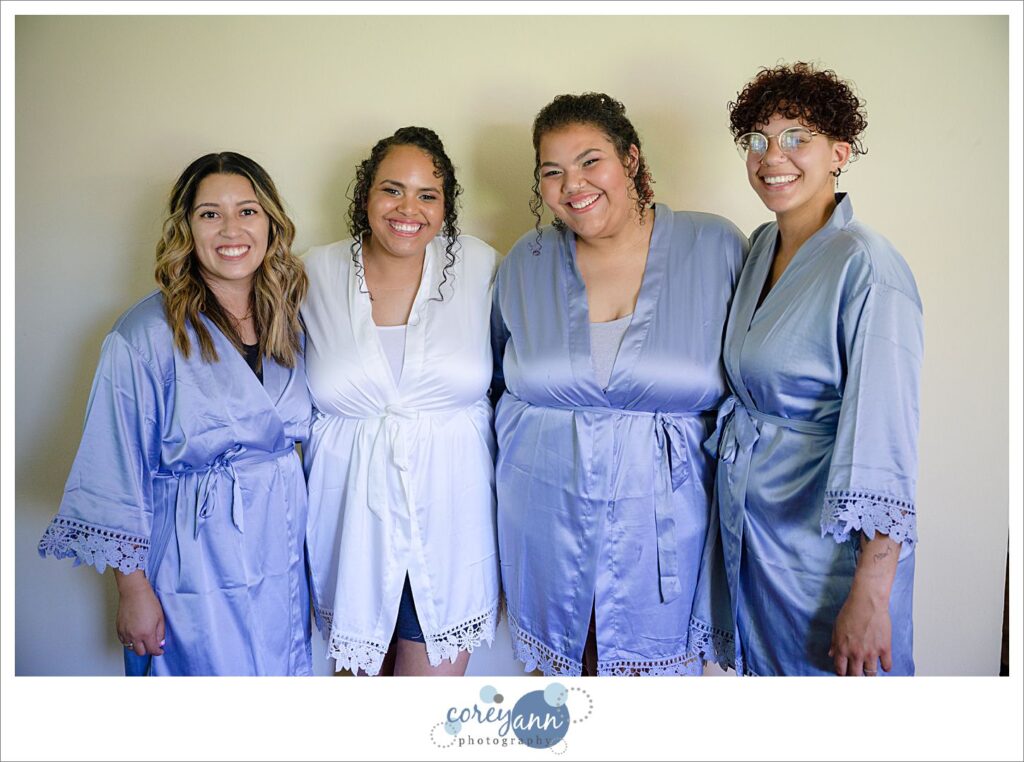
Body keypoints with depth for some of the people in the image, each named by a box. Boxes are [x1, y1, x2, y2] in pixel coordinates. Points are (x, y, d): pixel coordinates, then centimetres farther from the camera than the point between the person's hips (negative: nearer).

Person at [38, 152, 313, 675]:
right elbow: (117, 475, -11)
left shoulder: (287, 321, 3)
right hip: (193, 566, -5)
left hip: (282, 562, 5)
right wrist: (133, 589, -9)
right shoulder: (146, 335, -14)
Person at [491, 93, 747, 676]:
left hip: (664, 520, -1)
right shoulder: (527, 261, 2)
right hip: (547, 515, 2)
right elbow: (498, 379, 16)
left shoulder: (716, 247, -5)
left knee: (656, 660, 12)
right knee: (566, 659, 16)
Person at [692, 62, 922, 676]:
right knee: (761, 665, 22)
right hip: (748, 524, 7)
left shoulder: (867, 268, -20)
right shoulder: (761, 246, 5)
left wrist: (869, 595, -24)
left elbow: (884, 441, -24)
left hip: (827, 542, -7)